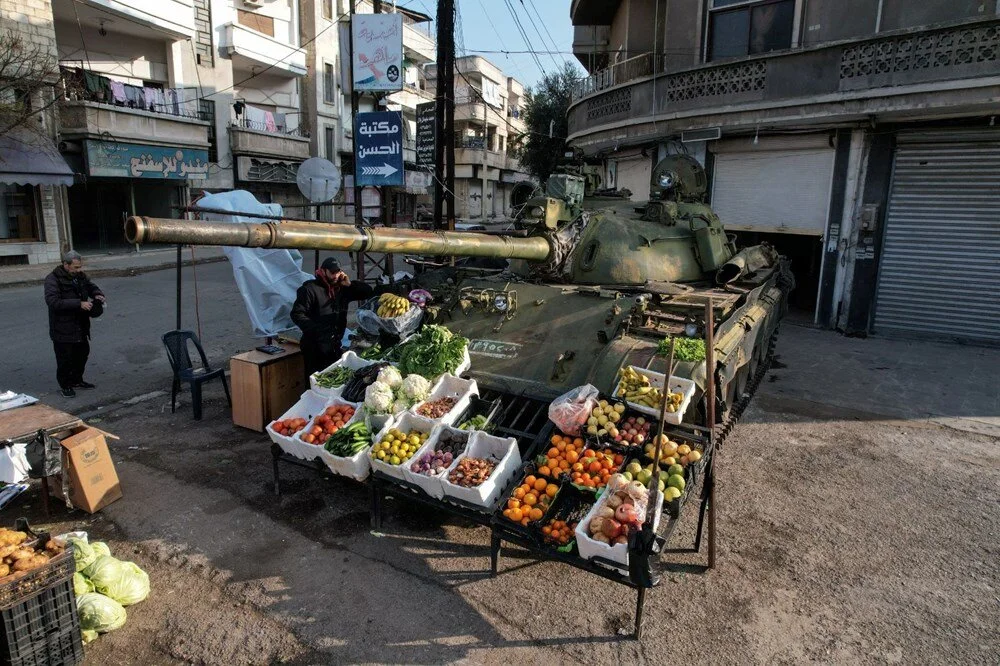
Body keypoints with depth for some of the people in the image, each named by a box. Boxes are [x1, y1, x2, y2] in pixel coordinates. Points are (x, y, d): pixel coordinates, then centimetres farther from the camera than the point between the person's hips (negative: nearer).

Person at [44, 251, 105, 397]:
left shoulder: (80, 276, 6)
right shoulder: (53, 280, -17)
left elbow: (91, 287, 22)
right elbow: (53, 302, -27)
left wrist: (98, 295, -2)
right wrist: (79, 303, -32)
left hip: (81, 326, 7)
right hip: (63, 329, -7)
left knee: (82, 354, 17)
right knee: (65, 358, 2)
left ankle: (77, 380, 33)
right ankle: (65, 385, 17)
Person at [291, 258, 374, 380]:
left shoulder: (342, 289, 11)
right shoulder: (310, 289, -7)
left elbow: (368, 292, 12)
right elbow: (297, 314, -12)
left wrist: (350, 285, -2)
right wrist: (315, 329, -21)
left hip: (335, 346, 6)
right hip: (315, 347, -6)